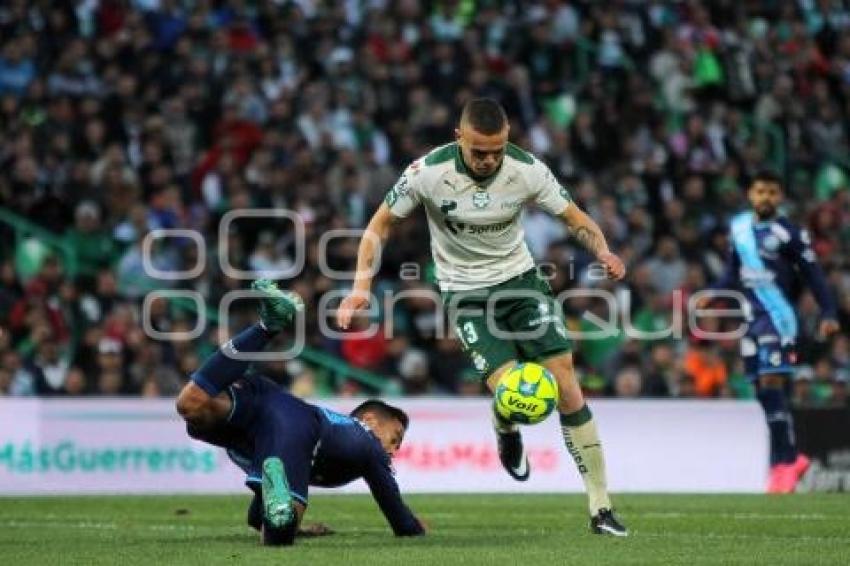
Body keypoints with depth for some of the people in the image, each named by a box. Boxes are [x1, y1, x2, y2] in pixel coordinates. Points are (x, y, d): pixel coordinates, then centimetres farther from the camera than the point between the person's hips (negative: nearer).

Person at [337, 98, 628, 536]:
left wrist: (603, 252, -25)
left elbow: (575, 218, -4)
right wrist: (361, 286, -16)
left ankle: (600, 509, 0)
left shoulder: (527, 170, -15)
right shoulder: (427, 173, -19)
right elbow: (381, 224, -5)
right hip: (467, 294, -2)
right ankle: (507, 434, 22)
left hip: (520, 280, 2)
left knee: (567, 387, -9)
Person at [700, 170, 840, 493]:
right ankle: (791, 459, 20)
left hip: (778, 317, -6)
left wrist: (828, 314, -11)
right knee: (764, 393, 8)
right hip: (751, 318, 6)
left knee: (773, 387, -14)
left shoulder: (788, 234, -8)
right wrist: (712, 295, 15)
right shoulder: (739, 227, 11)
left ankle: (784, 465, -10)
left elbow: (812, 275, -6)